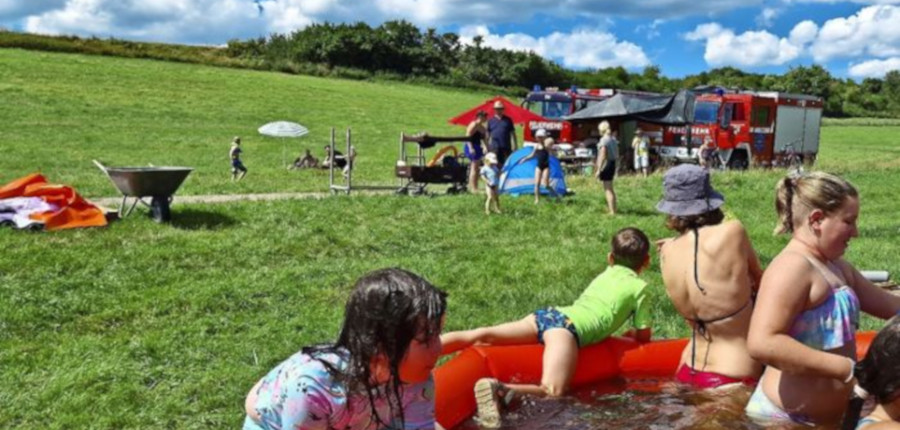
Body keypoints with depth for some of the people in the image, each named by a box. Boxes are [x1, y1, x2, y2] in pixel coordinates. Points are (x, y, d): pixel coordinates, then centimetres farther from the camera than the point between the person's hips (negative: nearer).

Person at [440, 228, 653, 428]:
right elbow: (644, 335, 17)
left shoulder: (604, 275, 32)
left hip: (548, 314, 7)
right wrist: (631, 334, 38)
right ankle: (499, 390, -50)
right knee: (552, 390, -24)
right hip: (568, 326, -7)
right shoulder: (639, 287, 15)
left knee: (479, 335, -3)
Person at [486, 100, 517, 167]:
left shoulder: (508, 120, 8)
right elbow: (487, 134, 10)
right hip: (495, 147, -1)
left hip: (506, 147, 1)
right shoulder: (491, 121, 8)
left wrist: (515, 145, 4)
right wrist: (486, 146, 4)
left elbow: (512, 133, 9)